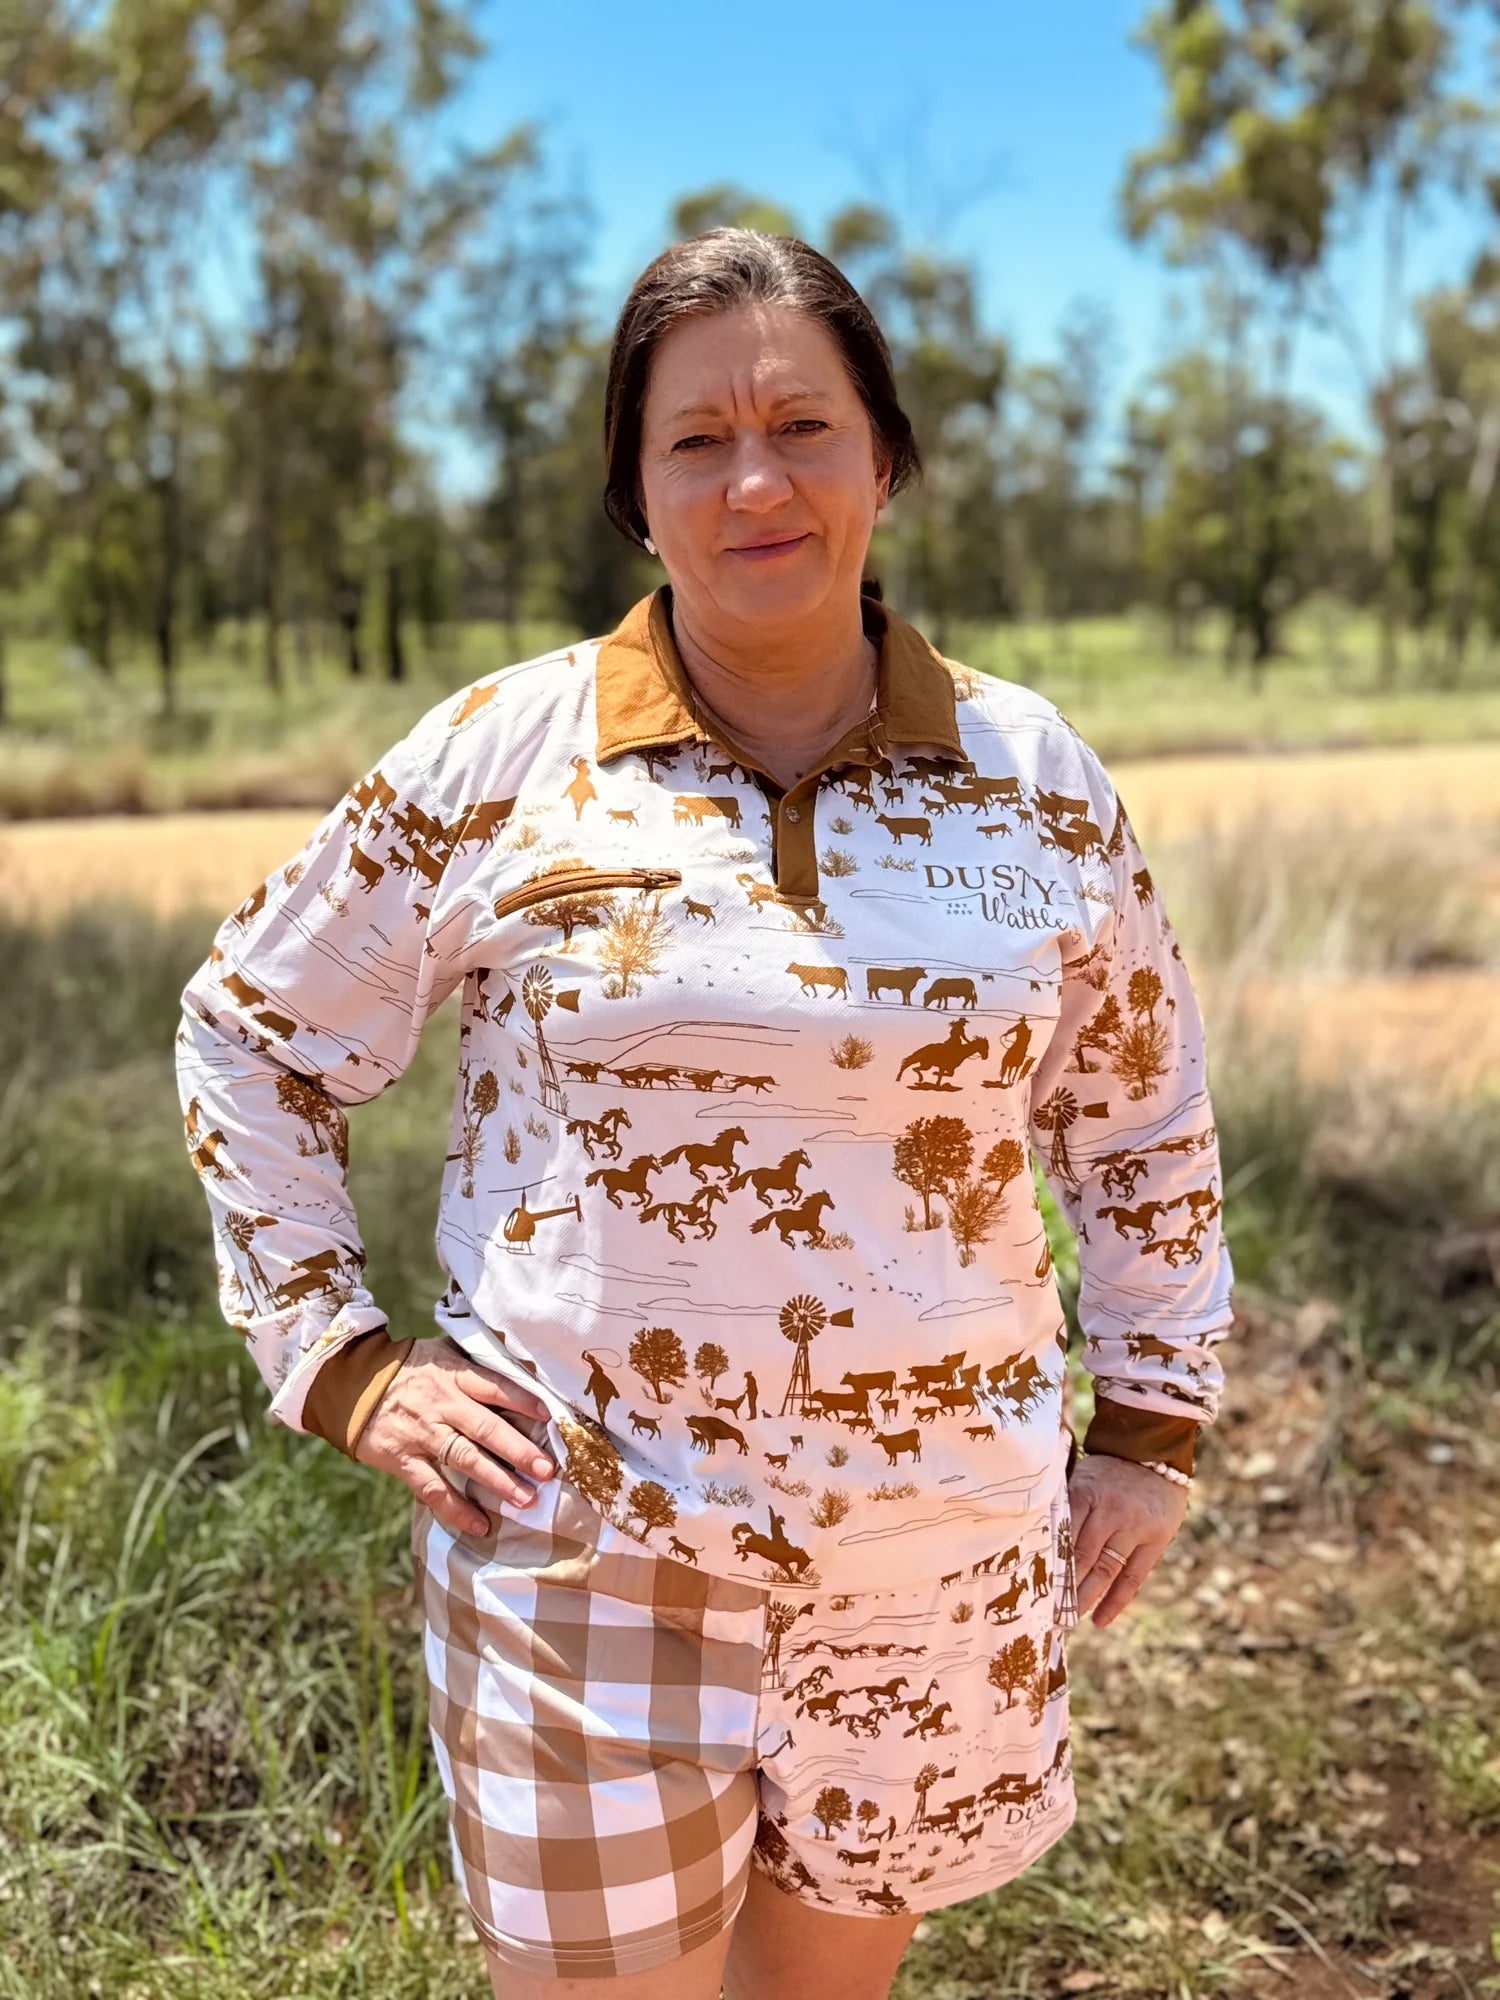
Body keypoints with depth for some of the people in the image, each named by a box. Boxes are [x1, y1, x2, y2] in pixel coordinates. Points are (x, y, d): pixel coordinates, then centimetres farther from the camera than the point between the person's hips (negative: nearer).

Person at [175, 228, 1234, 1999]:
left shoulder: (1035, 779, -2)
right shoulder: (497, 761, -8)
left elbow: (1142, 1115, 11)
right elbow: (249, 1030, 3)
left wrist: (1153, 1423, 10)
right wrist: (338, 1358, -4)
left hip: (943, 1550, 3)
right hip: (586, 1544, -2)